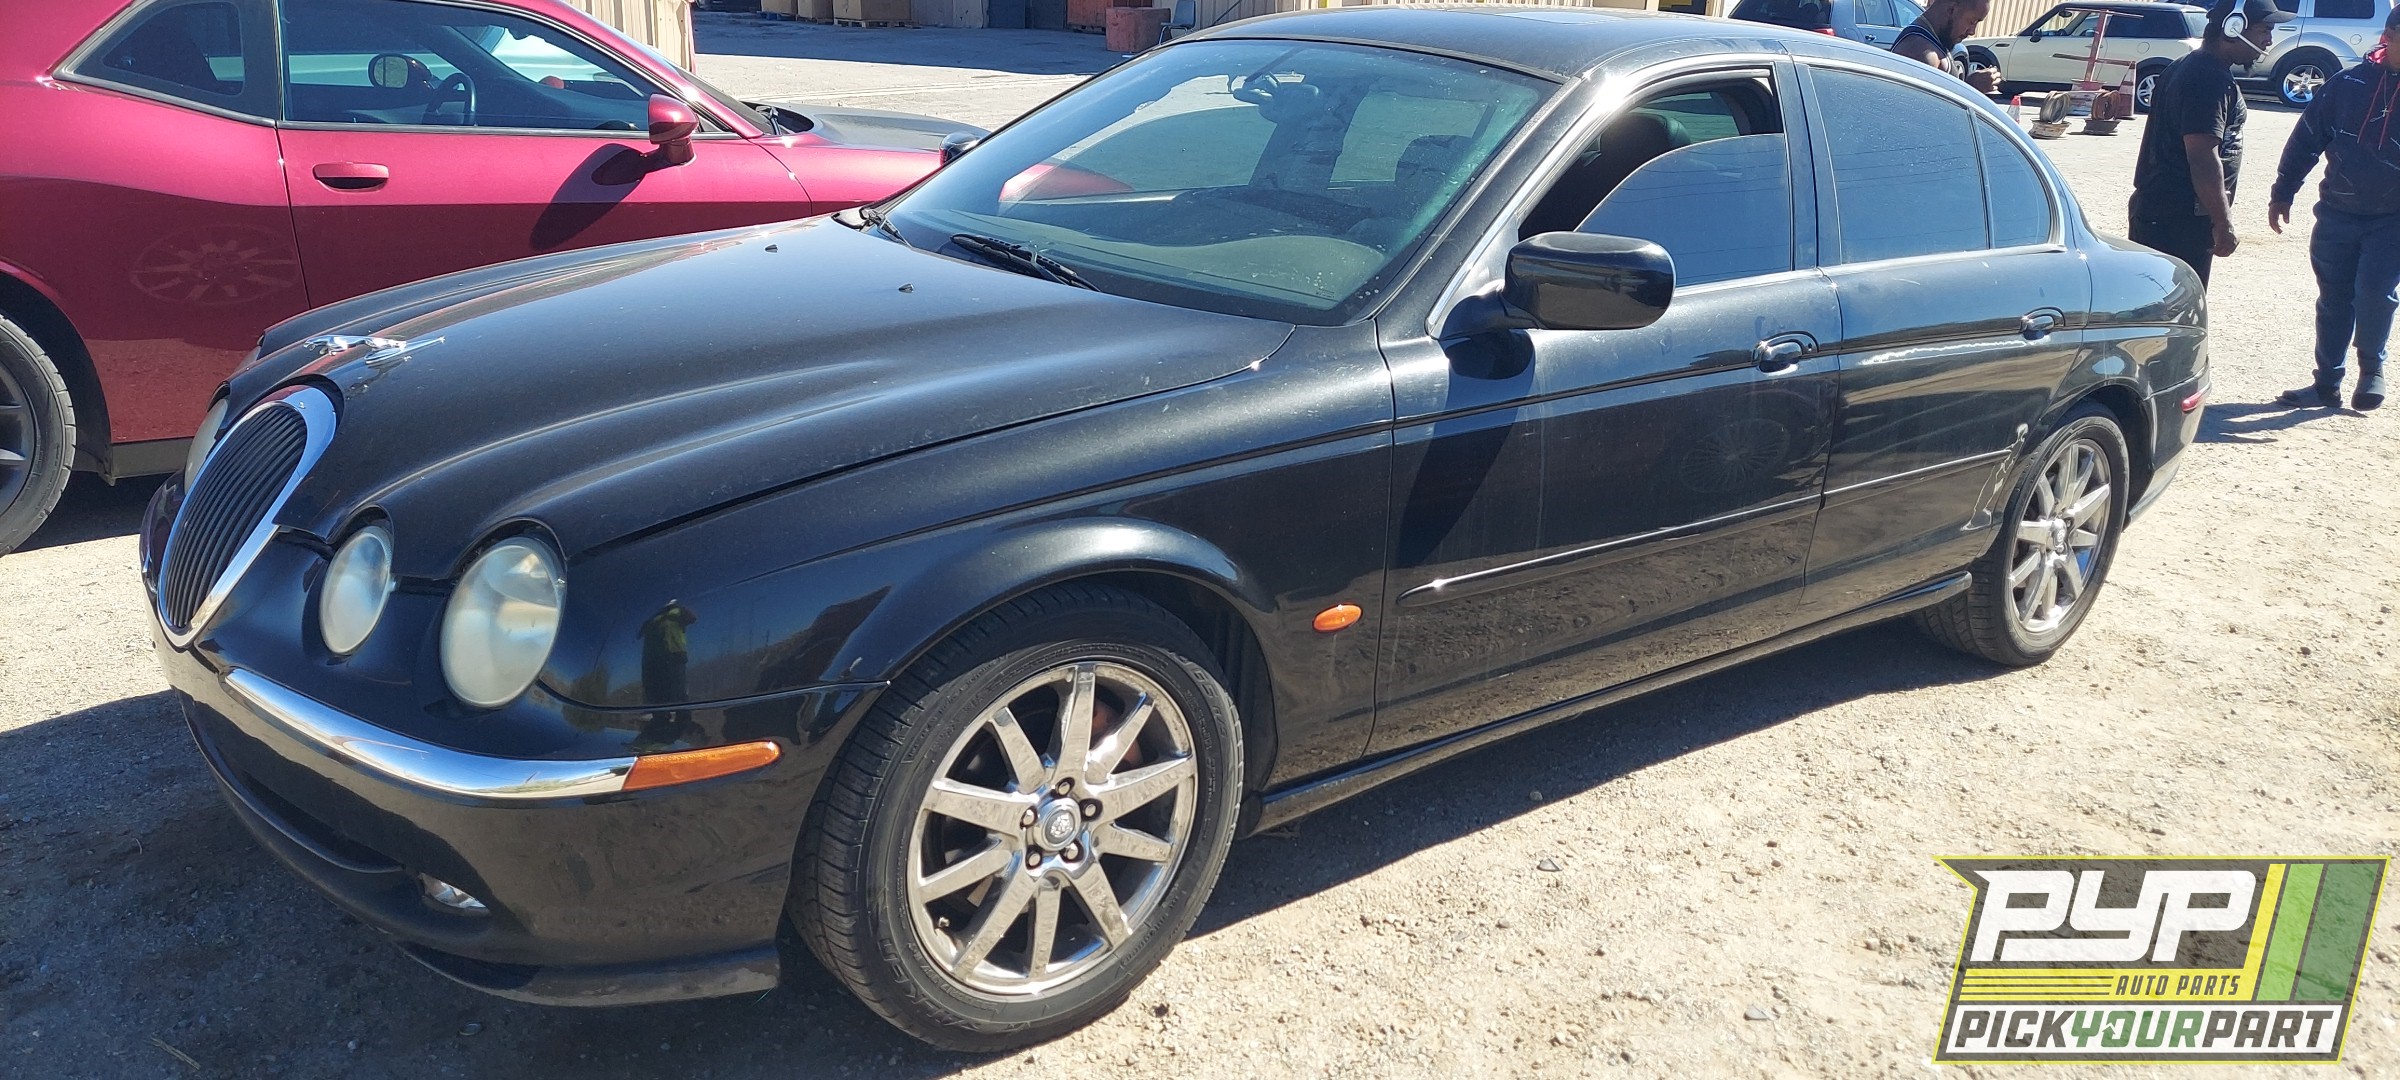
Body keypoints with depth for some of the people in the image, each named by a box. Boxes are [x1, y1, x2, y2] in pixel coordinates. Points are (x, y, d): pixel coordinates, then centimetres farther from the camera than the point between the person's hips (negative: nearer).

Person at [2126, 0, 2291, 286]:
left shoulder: (2189, 67, 17)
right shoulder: (2211, 79, -16)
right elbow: (2203, 158, -23)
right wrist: (2224, 223, -19)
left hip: (2158, 208, 10)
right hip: (2180, 219, -10)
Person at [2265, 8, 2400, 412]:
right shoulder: (2349, 85, -1)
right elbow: (2306, 139, 6)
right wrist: (2282, 193, 7)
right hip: (2338, 213, 2)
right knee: (2334, 298, 9)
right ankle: (2327, 383, 21)